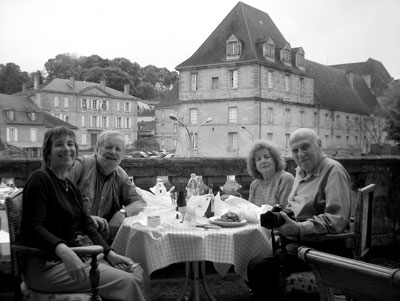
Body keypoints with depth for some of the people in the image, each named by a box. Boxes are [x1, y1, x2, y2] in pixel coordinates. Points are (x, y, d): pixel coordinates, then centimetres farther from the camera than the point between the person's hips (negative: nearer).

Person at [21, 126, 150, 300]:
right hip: (48, 265, -8)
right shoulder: (40, 180, -8)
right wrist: (63, 251, -36)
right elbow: (33, 227, -19)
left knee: (139, 273, -5)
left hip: (79, 256, 8)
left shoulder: (72, 188, 17)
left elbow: (87, 225, 12)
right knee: (126, 283, -21)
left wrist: (110, 254, -2)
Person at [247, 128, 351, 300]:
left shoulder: (333, 170, -13)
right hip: (297, 239, 9)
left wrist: (298, 228, -30)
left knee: (258, 265, -23)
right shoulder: (301, 171, 16)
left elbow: (337, 220, -22)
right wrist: (280, 214, 4)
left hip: (322, 246, -9)